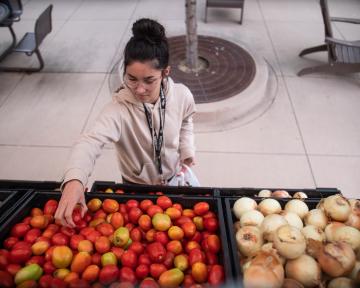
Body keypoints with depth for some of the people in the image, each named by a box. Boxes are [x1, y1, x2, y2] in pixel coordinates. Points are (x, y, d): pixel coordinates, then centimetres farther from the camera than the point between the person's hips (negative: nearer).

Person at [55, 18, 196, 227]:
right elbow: (91, 141, -48)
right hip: (137, 187, -2)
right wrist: (74, 179, -66)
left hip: (176, 176, 3)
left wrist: (187, 149, -6)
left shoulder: (181, 95, -21)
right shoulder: (119, 109, -33)